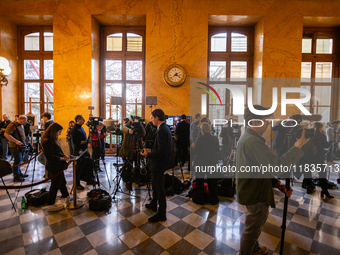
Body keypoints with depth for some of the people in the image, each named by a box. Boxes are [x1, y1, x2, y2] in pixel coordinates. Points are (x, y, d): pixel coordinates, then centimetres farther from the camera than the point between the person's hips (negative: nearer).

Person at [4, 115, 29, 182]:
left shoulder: (21, 125, 13)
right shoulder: (12, 125, -15)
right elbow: (6, 134, -25)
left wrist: (23, 143, 17)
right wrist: (16, 141, -27)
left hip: (20, 146, 9)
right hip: (15, 146, -9)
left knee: (19, 160, 16)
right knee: (18, 160, -5)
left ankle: (19, 173, 28)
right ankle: (16, 176, 4)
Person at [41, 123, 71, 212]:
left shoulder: (52, 140, 9)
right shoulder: (47, 141, -22)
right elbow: (50, 156, -25)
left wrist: (65, 155, 5)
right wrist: (61, 158, -24)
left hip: (58, 166, 10)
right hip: (54, 168, -10)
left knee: (62, 182, 22)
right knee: (55, 185, 4)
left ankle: (67, 198, 39)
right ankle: (51, 205, 20)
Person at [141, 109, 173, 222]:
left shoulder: (162, 131, -25)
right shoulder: (165, 128, 7)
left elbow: (161, 151, -27)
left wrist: (148, 154, -17)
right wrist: (151, 150, 10)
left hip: (159, 163, -10)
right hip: (160, 162, 10)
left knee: (159, 188, 5)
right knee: (155, 185, 25)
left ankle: (161, 214, 22)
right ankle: (153, 204, 46)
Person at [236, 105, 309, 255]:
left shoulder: (245, 137, 5)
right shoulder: (253, 141, -28)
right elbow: (277, 166, -30)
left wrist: (276, 183, 4)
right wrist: (298, 147, -20)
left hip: (251, 190, 11)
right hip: (256, 194, -11)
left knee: (254, 226, 31)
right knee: (253, 228, 12)